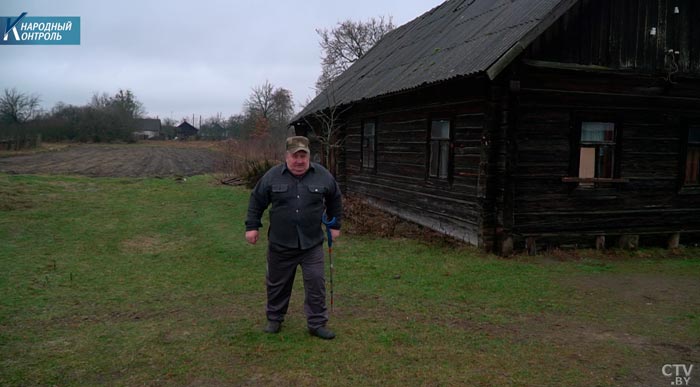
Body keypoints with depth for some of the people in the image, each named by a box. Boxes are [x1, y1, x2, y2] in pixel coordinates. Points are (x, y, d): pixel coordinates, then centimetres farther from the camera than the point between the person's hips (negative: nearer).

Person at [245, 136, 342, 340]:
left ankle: (317, 323, 14)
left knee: (316, 284, 0)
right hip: (280, 244, 0)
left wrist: (335, 225, 14)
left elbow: (335, 200, 12)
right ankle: (274, 319, 32)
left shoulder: (323, 176, -3)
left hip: (312, 244, 0)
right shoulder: (272, 176, -5)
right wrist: (252, 226, 2)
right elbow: (256, 201, 5)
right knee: (277, 284, 13)